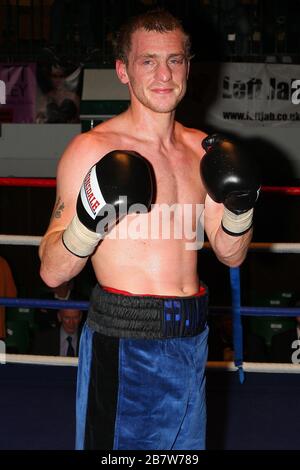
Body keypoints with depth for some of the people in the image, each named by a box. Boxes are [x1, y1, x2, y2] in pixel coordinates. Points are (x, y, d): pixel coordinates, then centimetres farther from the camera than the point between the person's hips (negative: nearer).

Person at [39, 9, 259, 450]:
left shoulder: (201, 148, 7)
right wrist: (89, 220, -27)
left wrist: (240, 206, -4)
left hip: (191, 337, 6)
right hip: (125, 345, -6)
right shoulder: (92, 149, -10)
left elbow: (230, 254, 13)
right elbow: (52, 272, -10)